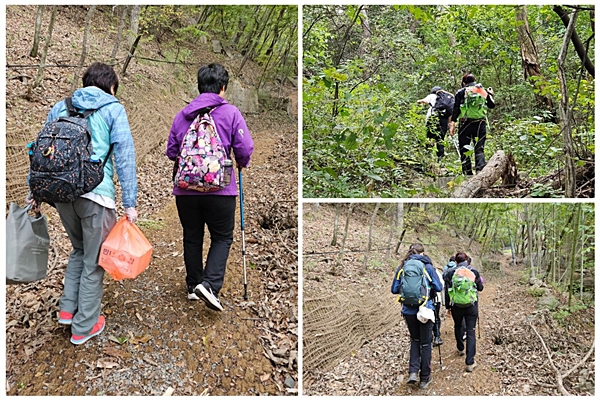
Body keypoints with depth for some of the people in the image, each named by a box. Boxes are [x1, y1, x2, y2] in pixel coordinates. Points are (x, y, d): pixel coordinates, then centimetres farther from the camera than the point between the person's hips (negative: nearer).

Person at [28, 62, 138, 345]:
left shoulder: (60, 107, 15)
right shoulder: (113, 109, 1)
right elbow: (124, 155, -6)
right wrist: (130, 202, -7)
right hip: (96, 194, -5)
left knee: (79, 249, 27)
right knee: (94, 261, 9)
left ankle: (68, 309, 25)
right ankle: (84, 327, 18)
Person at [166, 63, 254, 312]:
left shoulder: (182, 115, 6)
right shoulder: (230, 113, -5)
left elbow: (171, 151, 8)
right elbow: (245, 148, -9)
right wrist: (242, 164, 11)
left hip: (185, 189, 4)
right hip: (220, 190, -3)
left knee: (192, 237, 17)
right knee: (222, 238, 9)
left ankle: (193, 285, 27)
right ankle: (209, 284, -8)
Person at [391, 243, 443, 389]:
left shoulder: (402, 268, 1)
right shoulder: (428, 267, -6)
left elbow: (394, 290, 3)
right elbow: (438, 288, -4)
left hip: (408, 310, 2)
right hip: (425, 310, -2)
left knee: (415, 339, 23)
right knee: (425, 343, 11)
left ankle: (413, 371, 7)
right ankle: (425, 378, 21)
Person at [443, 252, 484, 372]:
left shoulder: (450, 273, -5)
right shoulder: (474, 272, -4)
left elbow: (447, 292, -2)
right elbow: (480, 288, 9)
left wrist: (448, 306, 10)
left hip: (456, 307, 1)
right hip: (472, 307, -1)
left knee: (458, 326, 27)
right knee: (471, 332, 1)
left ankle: (460, 349, 47)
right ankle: (470, 363, -5)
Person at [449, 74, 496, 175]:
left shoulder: (461, 92, 6)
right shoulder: (483, 91, 14)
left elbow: (456, 109, -4)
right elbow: (492, 105, 20)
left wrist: (452, 123, -8)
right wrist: (491, 95, 38)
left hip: (465, 123, -2)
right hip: (481, 123, 2)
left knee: (464, 150, 5)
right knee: (479, 149, 4)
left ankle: (468, 173, 0)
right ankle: (481, 170, -13)